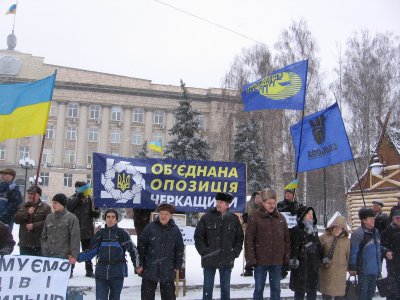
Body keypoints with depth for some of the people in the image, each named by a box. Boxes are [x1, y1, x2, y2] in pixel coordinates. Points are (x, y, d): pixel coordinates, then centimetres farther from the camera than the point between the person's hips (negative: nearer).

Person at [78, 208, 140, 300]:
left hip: (117, 272, -1)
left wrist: (137, 265, -12)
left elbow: (132, 250, -1)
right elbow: (91, 251, 10)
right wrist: (78, 257, -4)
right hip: (101, 272, 2)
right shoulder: (100, 233, 9)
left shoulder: (122, 234, 1)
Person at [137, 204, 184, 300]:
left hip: (168, 270, 1)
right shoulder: (150, 228, -4)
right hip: (149, 268, -1)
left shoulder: (175, 230, 1)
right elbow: (141, 246, 0)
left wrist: (177, 266, 6)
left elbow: (179, 249, 10)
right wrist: (140, 264, -2)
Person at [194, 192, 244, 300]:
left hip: (227, 260, 2)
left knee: (225, 287, 12)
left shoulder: (234, 219, 2)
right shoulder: (207, 217, -4)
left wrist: (235, 252, 0)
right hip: (209, 259, -1)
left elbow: (239, 238, 10)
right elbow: (198, 236, -1)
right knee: (208, 287, 6)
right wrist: (204, 251, -8)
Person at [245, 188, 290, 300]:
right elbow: (249, 239, -8)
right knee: (259, 288, 6)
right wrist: (251, 259, -12)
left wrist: (287, 257, 6)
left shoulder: (281, 218, 5)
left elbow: (286, 239, 10)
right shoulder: (255, 217, -7)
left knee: (276, 288, 12)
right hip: (260, 261, -3)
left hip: (277, 261, 3)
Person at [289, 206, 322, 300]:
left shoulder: (314, 230, 15)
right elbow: (294, 247, -16)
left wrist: (322, 258, 20)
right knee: (300, 289, -1)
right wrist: (294, 260, -23)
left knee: (312, 289, 12)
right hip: (301, 265, -7)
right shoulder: (297, 230, -9)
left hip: (313, 265, 7)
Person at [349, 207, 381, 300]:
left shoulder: (375, 232, 6)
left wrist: (379, 267, 19)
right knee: (363, 292, 4)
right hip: (363, 270, -7)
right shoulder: (358, 234, -18)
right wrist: (352, 267, -15)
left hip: (374, 269, 7)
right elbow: (353, 252, -17)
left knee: (371, 292, 18)